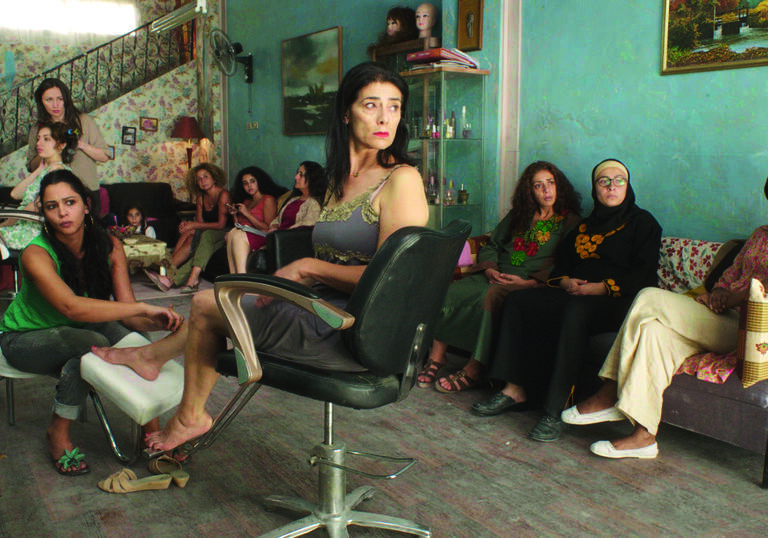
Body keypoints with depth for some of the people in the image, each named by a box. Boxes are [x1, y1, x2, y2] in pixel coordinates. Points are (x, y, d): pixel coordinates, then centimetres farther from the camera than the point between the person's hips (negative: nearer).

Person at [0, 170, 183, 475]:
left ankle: (151, 427, -14)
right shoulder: (36, 255, -27)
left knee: (131, 338, -26)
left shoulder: (109, 247, -12)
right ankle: (58, 433, -14)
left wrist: (159, 322, -38)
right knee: (93, 344, -33)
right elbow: (72, 307, -44)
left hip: (75, 331, 4)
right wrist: (143, 308, -48)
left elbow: (126, 312, -16)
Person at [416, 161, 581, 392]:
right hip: (497, 276, 5)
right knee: (449, 292, -22)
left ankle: (474, 370, -33)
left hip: (532, 283, -5)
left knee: (492, 296, -37)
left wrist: (530, 282, -17)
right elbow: (491, 245, 21)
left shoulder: (570, 222, 9)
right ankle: (437, 355, -18)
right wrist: (489, 268, -1)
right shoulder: (517, 216, 24)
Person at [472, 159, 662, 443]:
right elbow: (561, 265, 22)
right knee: (518, 301, -15)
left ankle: (555, 411, -39)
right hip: (574, 293, 6)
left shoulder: (643, 222, 6)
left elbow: (645, 275, -6)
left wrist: (601, 287, -17)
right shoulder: (584, 225, 24)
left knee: (575, 311, -39)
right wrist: (565, 282, -2)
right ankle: (514, 391, -18)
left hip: (617, 300, -6)